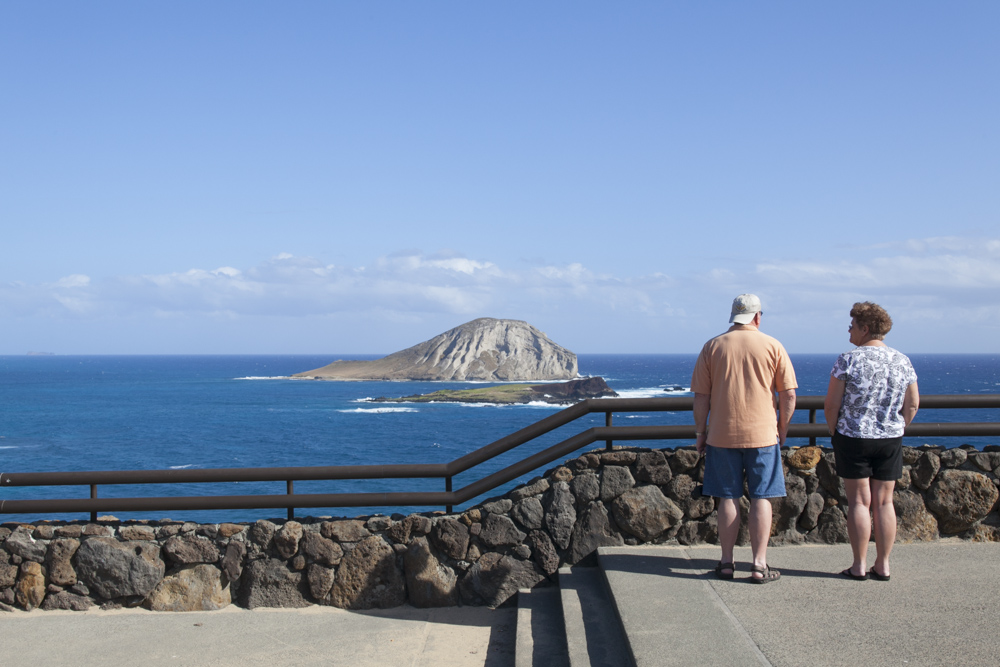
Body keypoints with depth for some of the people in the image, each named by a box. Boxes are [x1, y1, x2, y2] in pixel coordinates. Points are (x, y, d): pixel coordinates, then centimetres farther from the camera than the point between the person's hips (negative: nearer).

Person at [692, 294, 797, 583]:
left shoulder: (712, 347, 2)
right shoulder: (773, 346, 0)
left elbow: (701, 397, 2)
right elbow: (789, 396, 0)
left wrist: (700, 432, 9)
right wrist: (782, 428, 12)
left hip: (722, 434, 1)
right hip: (762, 433, -1)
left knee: (728, 499, 8)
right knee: (761, 498, 4)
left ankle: (727, 562, 13)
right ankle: (759, 565, 4)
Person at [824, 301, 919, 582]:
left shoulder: (848, 360, -11)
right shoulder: (902, 361, 2)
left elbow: (831, 404, -10)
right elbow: (912, 404, 6)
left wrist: (834, 432, 4)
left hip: (853, 438, -4)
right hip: (890, 440, 4)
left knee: (859, 501, 2)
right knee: (884, 502, 9)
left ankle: (859, 566, 6)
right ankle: (883, 565, 13)